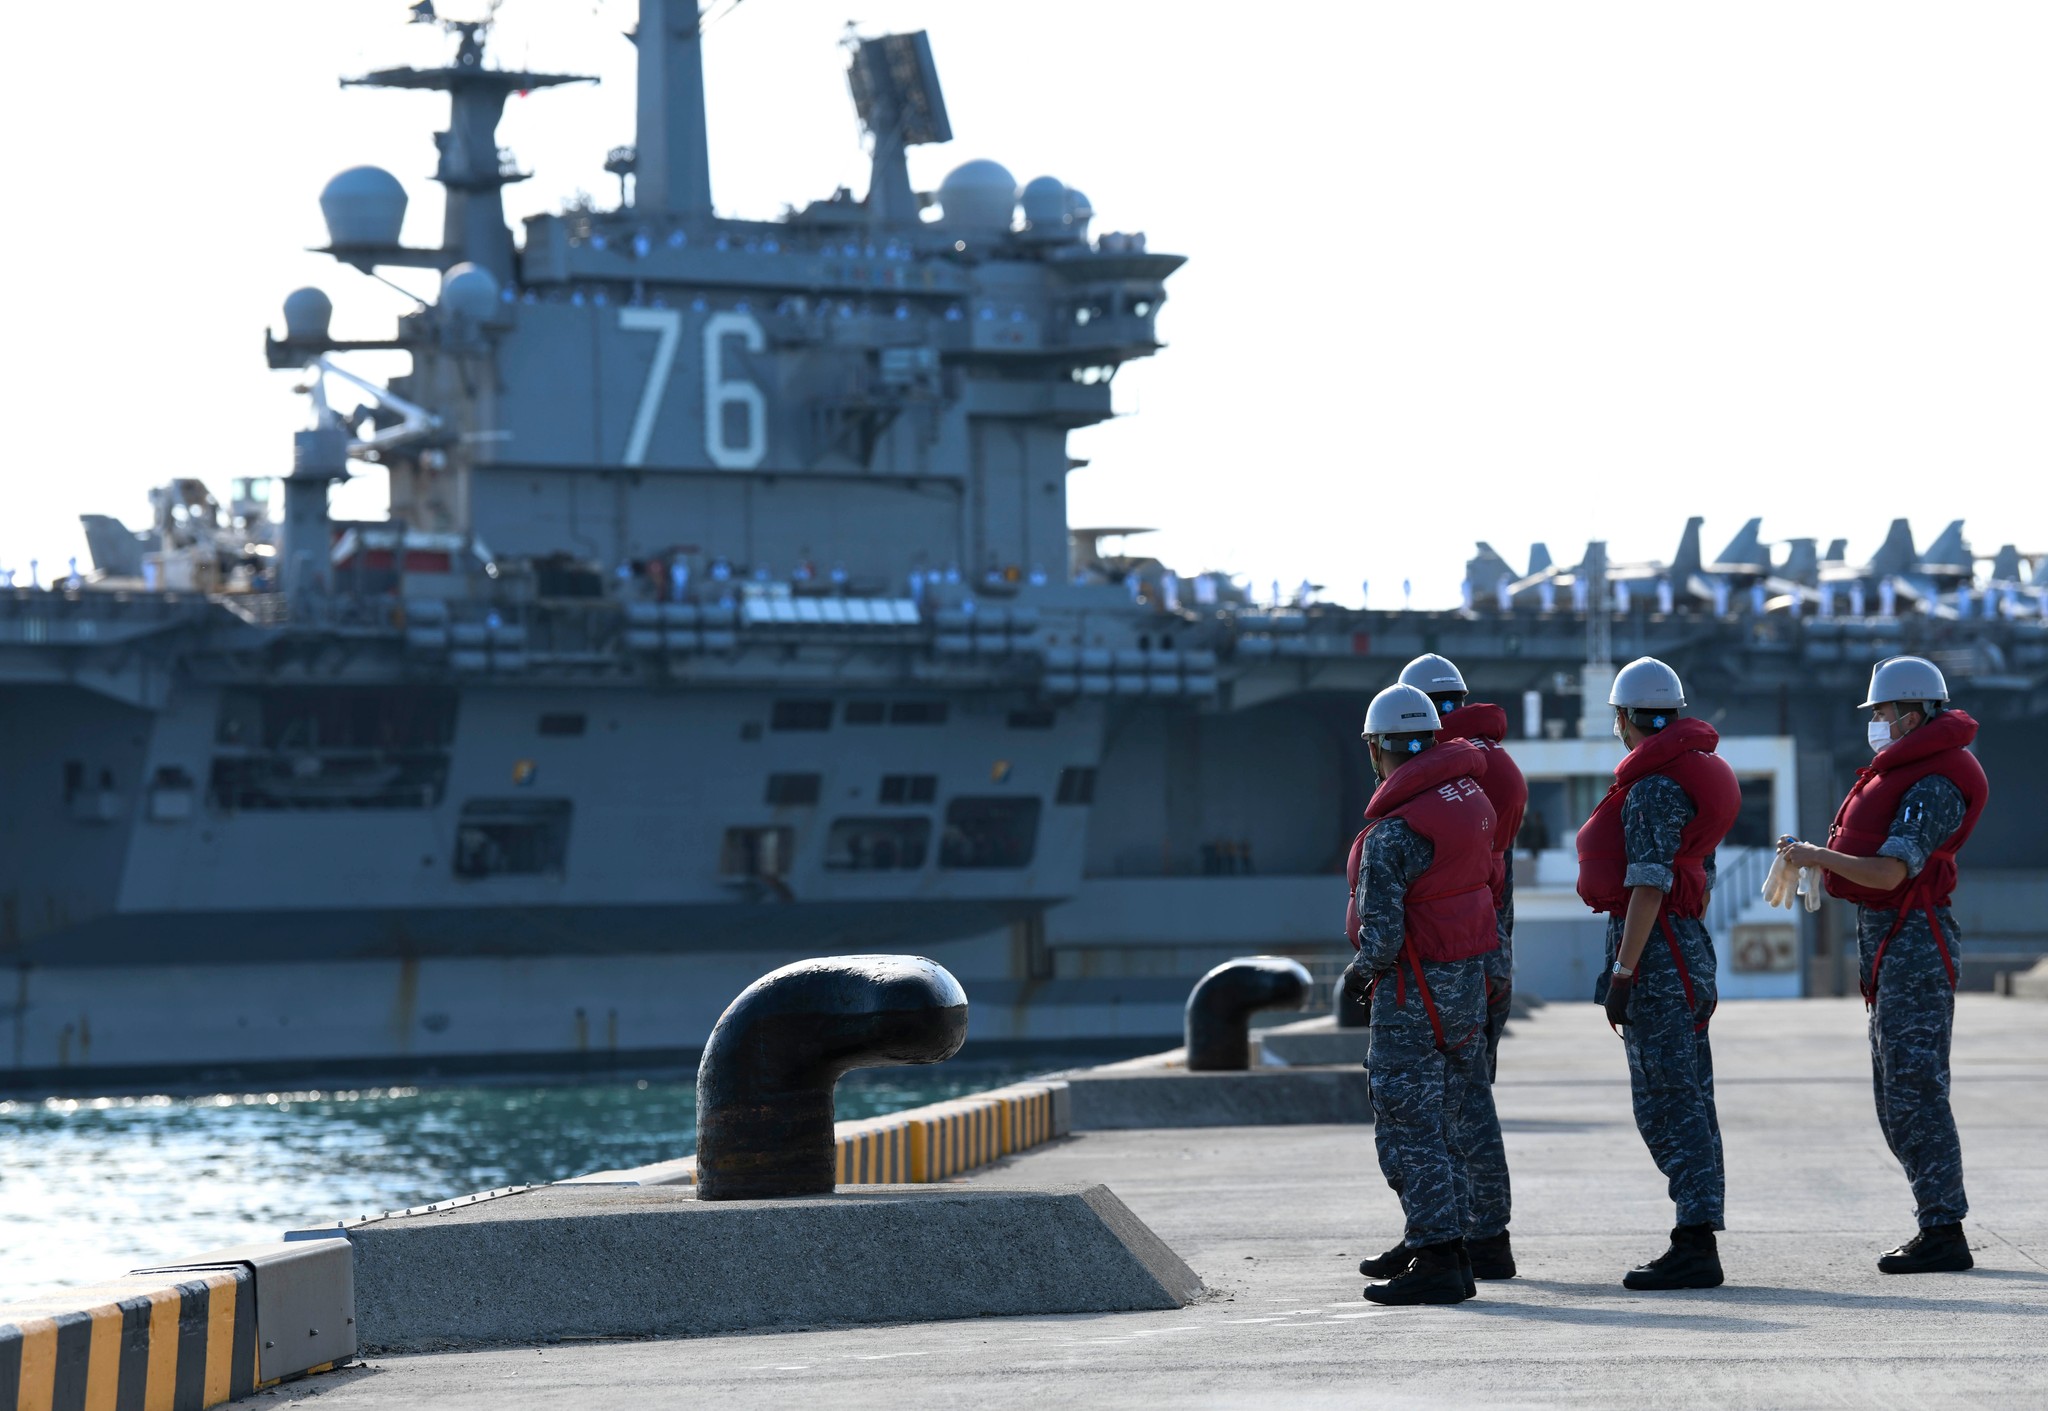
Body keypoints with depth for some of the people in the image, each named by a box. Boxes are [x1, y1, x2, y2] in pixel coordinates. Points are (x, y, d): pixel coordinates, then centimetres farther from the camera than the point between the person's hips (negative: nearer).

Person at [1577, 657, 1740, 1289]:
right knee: (1687, 1101, 12)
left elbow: (1649, 887, -20)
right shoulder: (1697, 772, 16)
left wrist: (1621, 974, -19)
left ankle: (1695, 1248, -11)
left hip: (1655, 950, -10)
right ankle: (1698, 1243, 15)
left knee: (1666, 1102, -9)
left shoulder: (1654, 786, -14)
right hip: (1690, 944, 10)